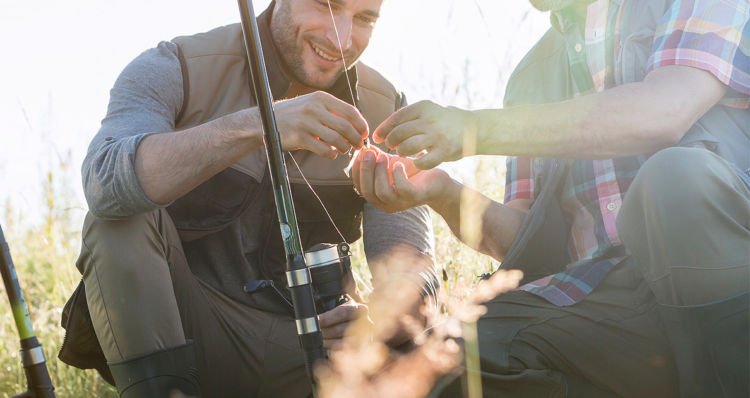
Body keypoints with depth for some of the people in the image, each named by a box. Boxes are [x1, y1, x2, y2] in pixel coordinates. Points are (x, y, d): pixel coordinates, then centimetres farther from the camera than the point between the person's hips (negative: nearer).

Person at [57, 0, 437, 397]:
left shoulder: (385, 111, -2)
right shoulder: (175, 70, -12)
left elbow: (411, 259, -10)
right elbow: (105, 182, -32)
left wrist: (376, 313, -34)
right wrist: (255, 126, -43)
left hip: (292, 344, 2)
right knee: (123, 209, -27)